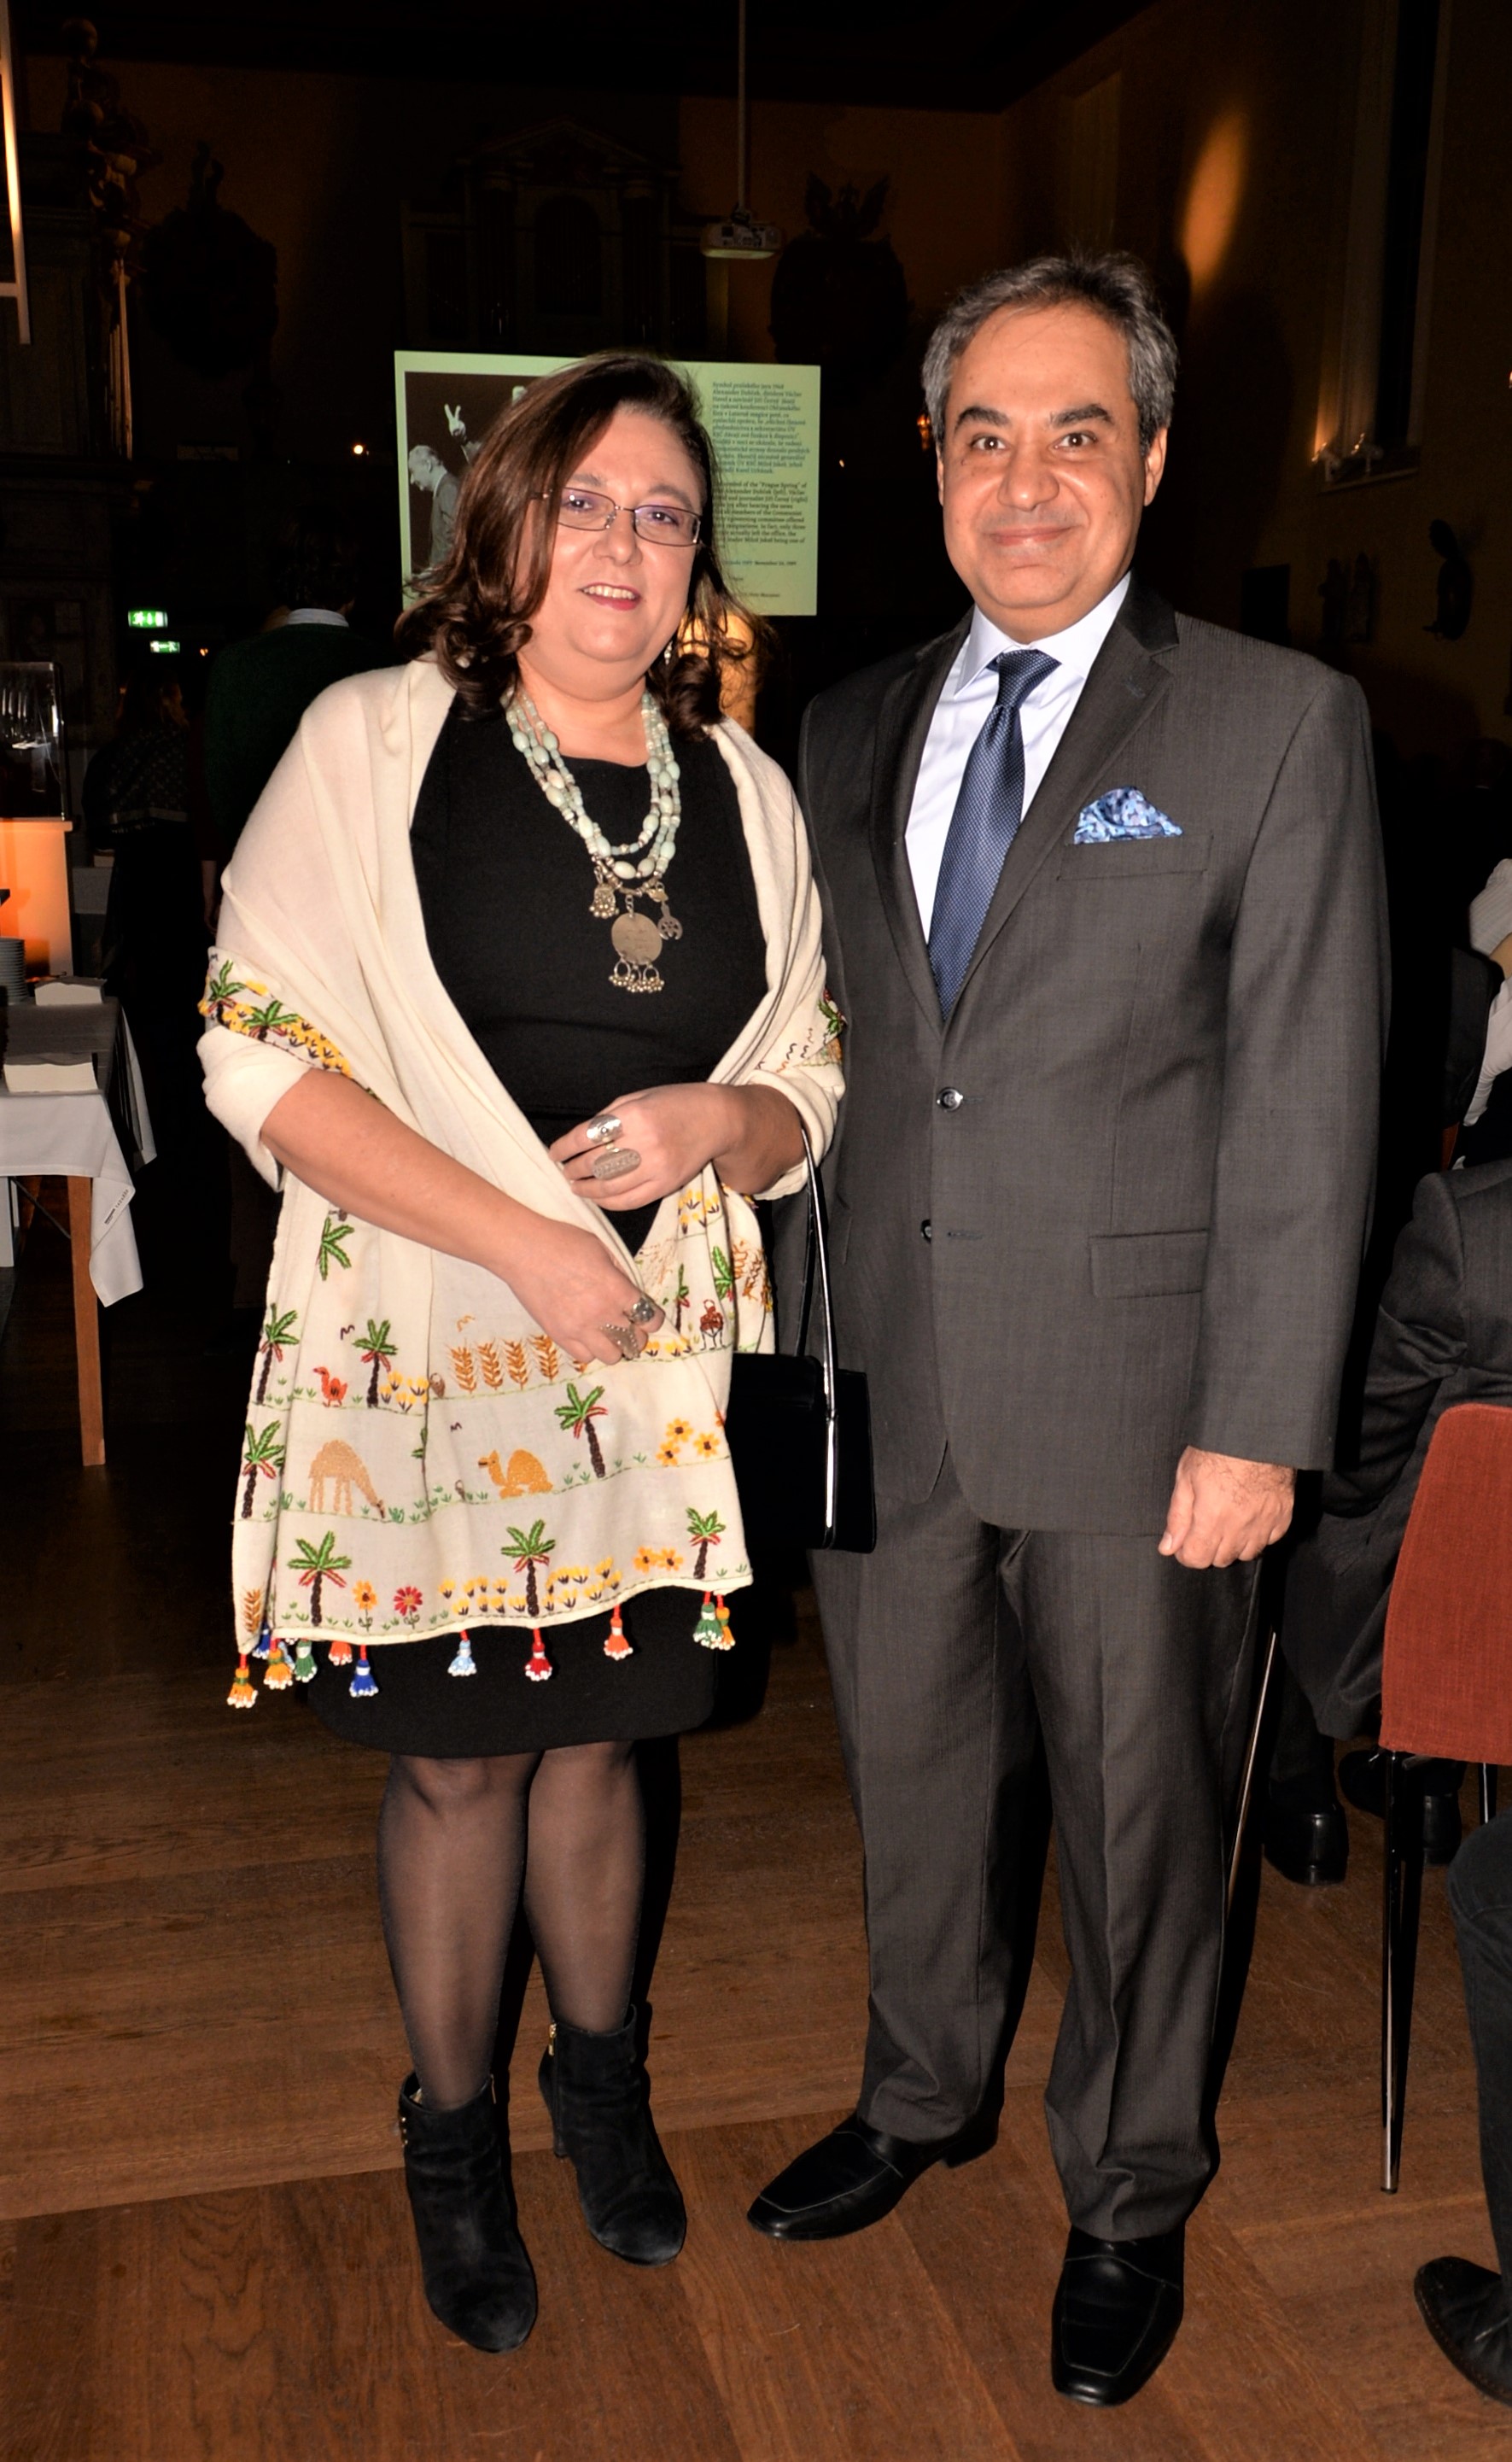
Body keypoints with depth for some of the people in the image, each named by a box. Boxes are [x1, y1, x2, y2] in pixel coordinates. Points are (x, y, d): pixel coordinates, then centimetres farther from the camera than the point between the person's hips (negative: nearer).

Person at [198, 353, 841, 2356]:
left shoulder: (743, 790, 6)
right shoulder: (377, 740, -7)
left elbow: (812, 1084, 11)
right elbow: (265, 1060, -12)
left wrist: (715, 1120, -13)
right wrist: (527, 1245, -18)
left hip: (655, 1367, 3)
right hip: (431, 1350, -3)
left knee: (596, 1738, 16)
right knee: (457, 1760, 11)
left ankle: (600, 2081, 42)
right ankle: (453, 2135, 35)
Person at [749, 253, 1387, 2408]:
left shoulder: (1280, 725, -5)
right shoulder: (852, 731, 8)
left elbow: (1306, 1102, -9)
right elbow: (826, 1051, 11)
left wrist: (1259, 1423, -13)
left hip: (1133, 1407, -4)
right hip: (881, 1387, 4)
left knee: (1140, 1818, 12)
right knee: (914, 1782, 21)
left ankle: (1132, 2197, 38)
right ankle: (925, 2096, 47)